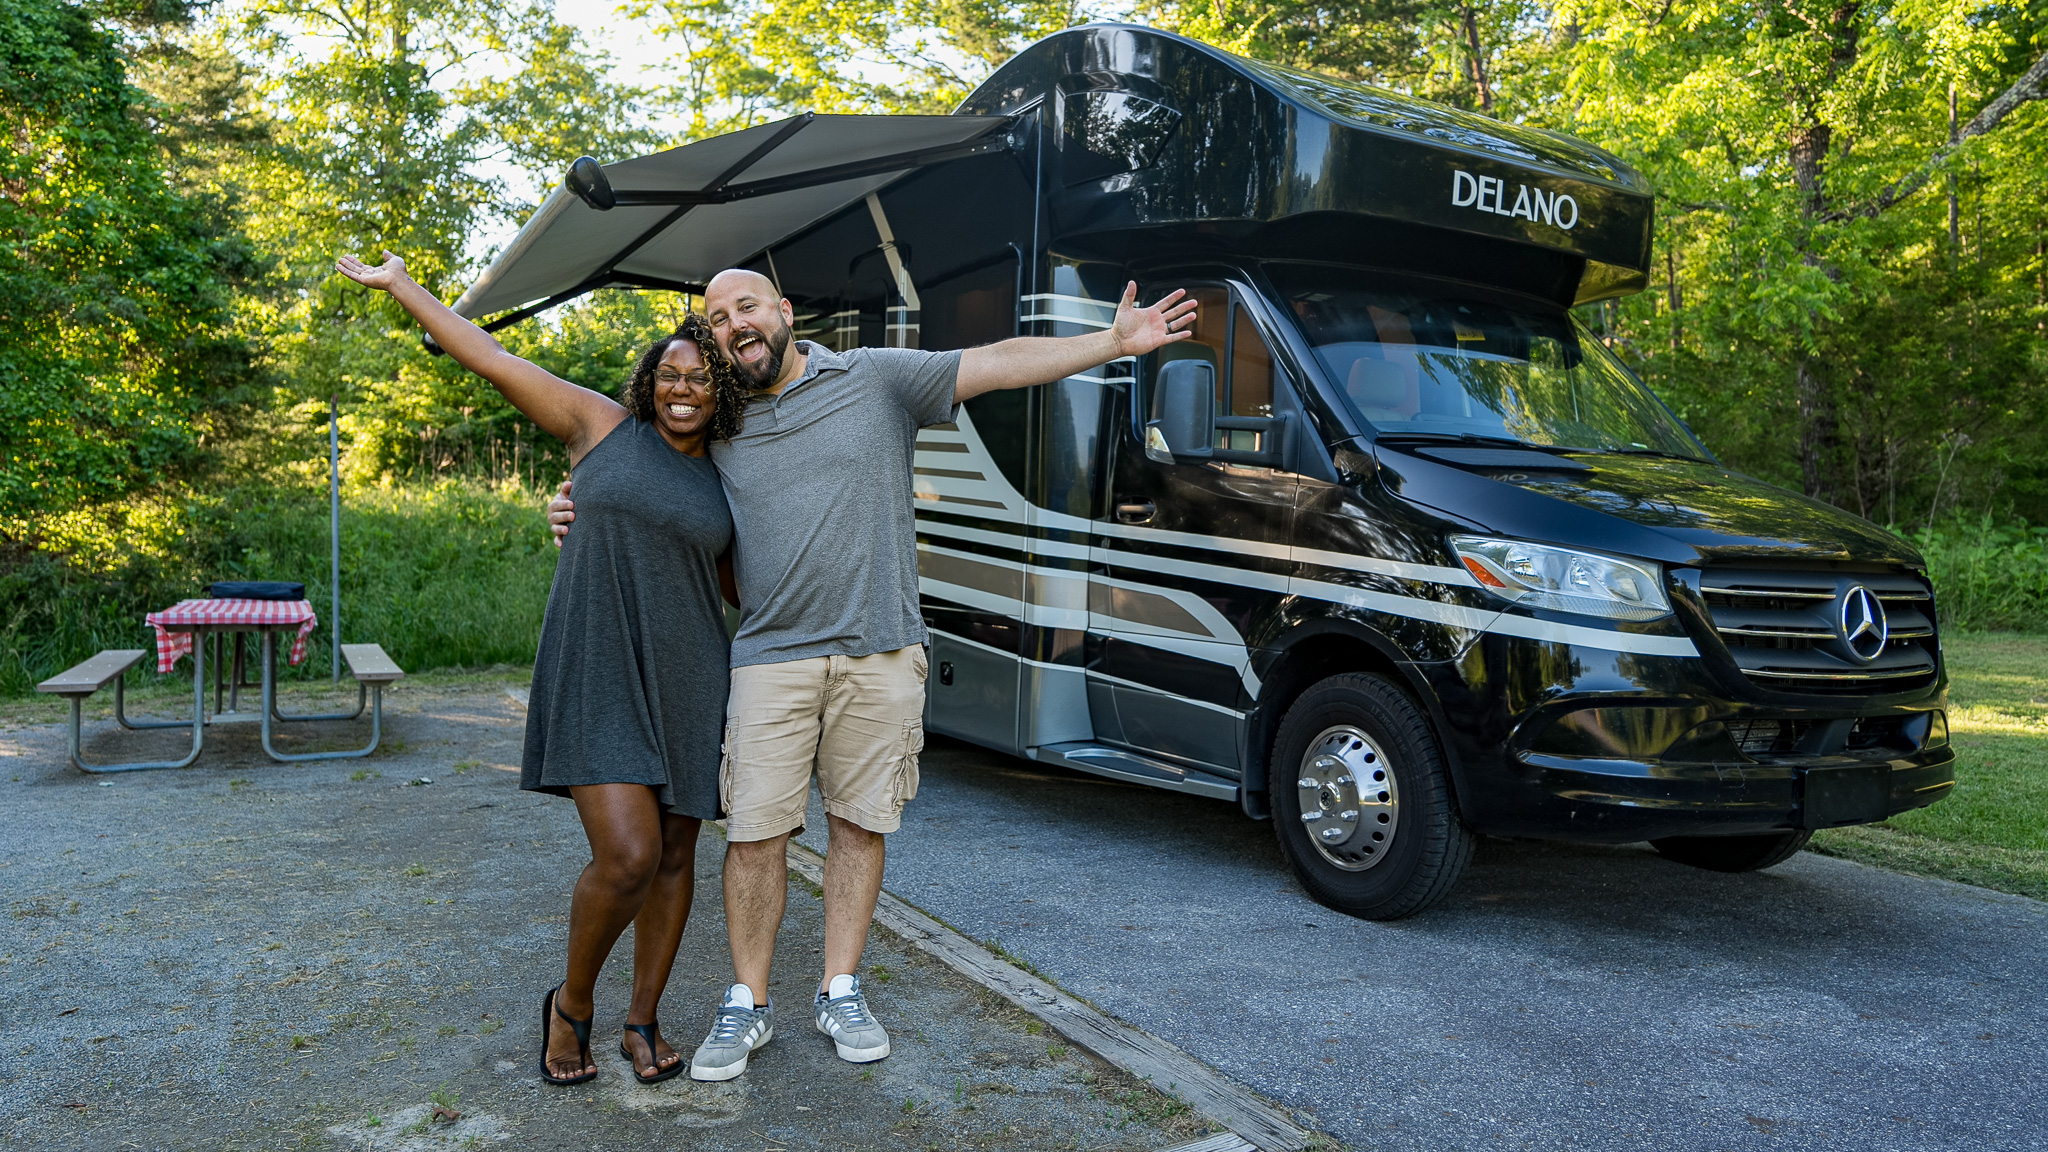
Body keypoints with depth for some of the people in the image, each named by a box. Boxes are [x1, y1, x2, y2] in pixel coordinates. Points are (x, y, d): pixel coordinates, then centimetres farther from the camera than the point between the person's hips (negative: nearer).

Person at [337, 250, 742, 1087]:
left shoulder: (726, 484, 10)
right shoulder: (604, 424, 2)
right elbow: (491, 360, 5)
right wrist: (400, 285, 8)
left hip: (684, 685, 4)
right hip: (596, 678, -4)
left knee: (674, 856, 8)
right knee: (626, 857, -14)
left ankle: (642, 1022, 27)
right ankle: (571, 1002, 15)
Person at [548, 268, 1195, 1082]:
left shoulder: (879, 379, 3)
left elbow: (1002, 364, -3)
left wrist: (1114, 342, -9)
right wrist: (580, 516, 0)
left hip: (880, 655, -1)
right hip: (770, 658, 1)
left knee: (859, 824, 8)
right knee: (755, 832, 0)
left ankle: (841, 993, 23)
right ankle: (747, 1004, 16)